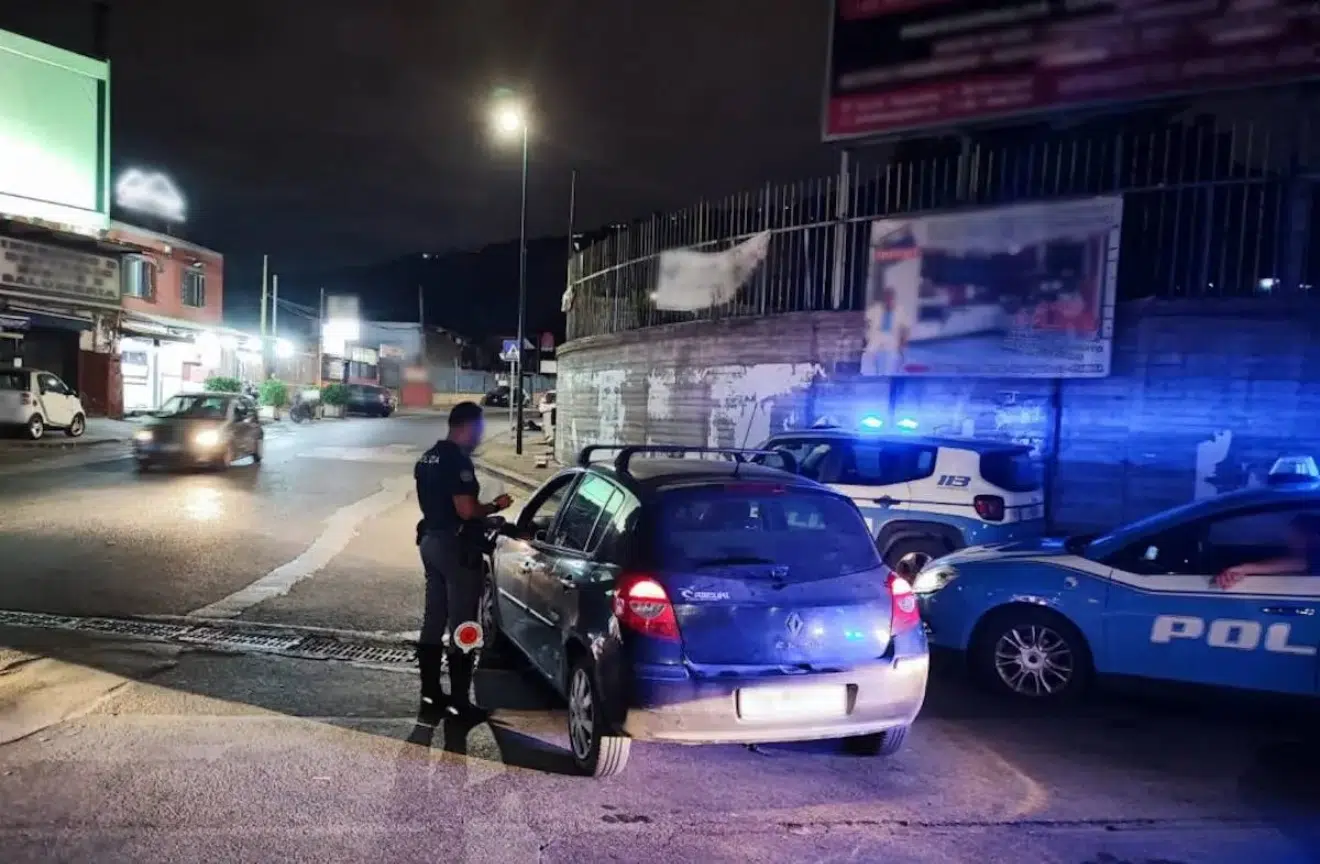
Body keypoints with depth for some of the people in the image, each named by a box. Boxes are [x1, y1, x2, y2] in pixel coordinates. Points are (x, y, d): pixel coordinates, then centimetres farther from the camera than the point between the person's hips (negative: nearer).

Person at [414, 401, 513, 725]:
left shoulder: (427, 458, 13)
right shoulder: (458, 461, -18)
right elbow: (466, 511, -23)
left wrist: (484, 508, 22)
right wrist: (496, 506, -6)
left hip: (430, 541, 10)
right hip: (456, 547, -10)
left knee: (433, 621, 13)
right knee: (461, 626, -2)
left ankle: (431, 697, 19)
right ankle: (458, 703, 4)